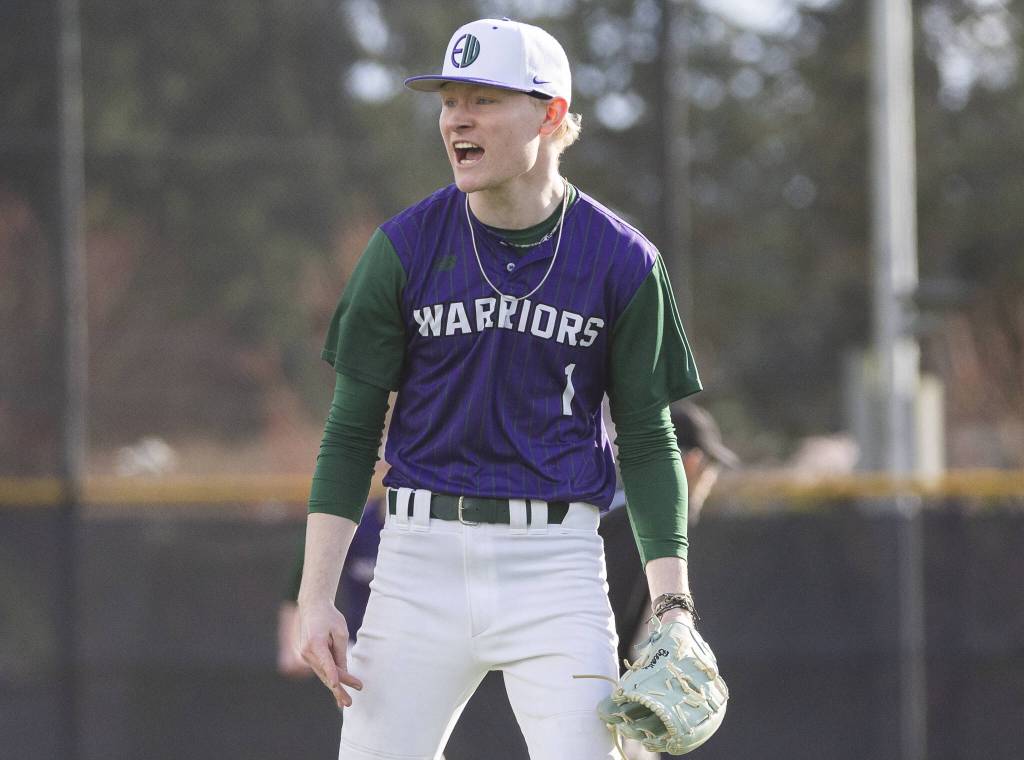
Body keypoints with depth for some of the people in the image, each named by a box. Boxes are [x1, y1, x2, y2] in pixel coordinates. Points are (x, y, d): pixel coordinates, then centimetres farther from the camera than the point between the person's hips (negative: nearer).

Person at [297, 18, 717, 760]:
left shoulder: (622, 262, -1)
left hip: (557, 559, -1)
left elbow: (647, 440, 5)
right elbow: (352, 431, 3)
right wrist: (316, 596, -5)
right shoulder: (406, 247, 0)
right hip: (422, 554, 1)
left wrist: (673, 603, -5)